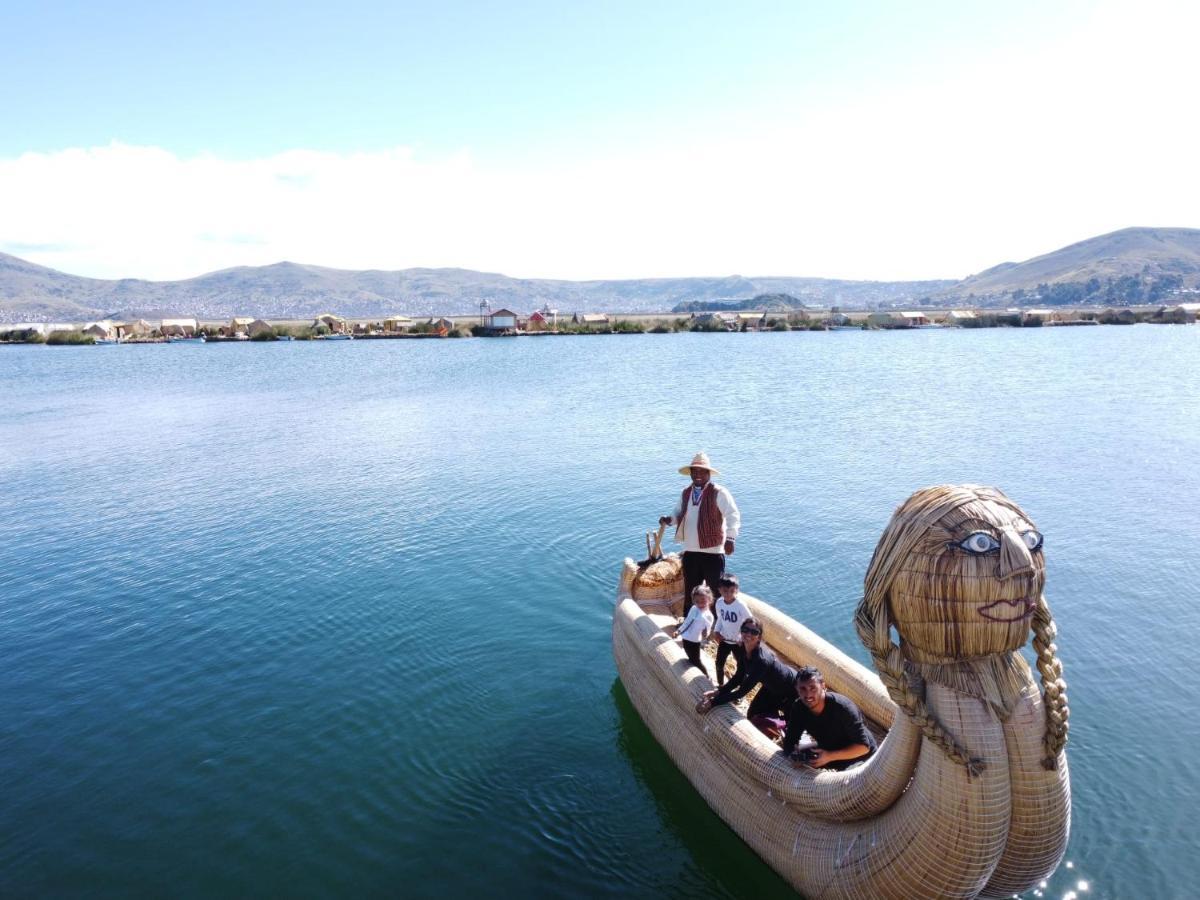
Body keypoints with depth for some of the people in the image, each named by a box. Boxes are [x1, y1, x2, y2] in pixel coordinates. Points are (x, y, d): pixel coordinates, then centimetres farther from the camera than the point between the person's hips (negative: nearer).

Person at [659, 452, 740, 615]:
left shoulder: (719, 493, -9)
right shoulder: (686, 493, 11)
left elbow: (733, 516, -16)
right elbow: (679, 514, 21)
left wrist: (730, 538, -29)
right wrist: (669, 520, -1)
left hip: (713, 551, -6)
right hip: (690, 551, 6)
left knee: (716, 592, 1)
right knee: (690, 591, 14)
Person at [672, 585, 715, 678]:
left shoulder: (708, 616, -20)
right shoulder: (693, 608, -2)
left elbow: (707, 631, -17)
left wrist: (705, 634, -37)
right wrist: (679, 630, 14)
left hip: (694, 641, -6)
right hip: (686, 638, 6)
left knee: (696, 661, 8)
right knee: (691, 660, 22)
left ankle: (707, 676, 29)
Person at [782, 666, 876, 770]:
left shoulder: (842, 708, -30)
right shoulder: (798, 708, -14)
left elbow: (863, 746, -27)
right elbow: (789, 741, -7)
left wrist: (830, 756, -36)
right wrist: (794, 755, -31)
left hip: (860, 756, -5)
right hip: (828, 751, 5)